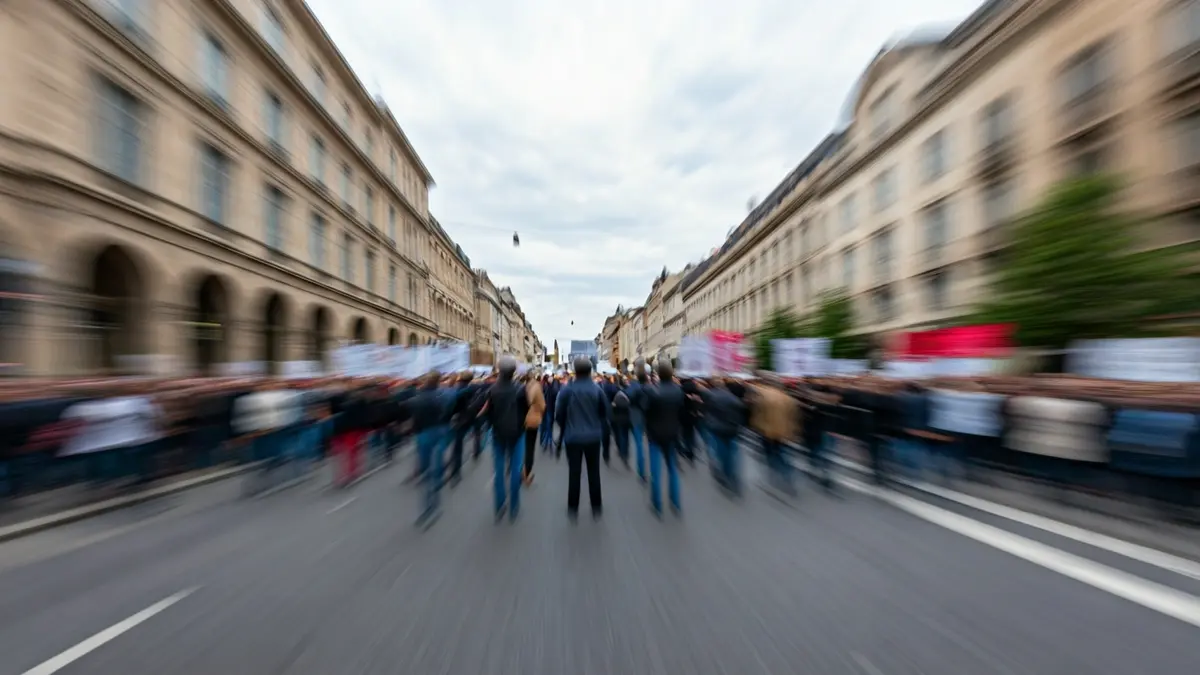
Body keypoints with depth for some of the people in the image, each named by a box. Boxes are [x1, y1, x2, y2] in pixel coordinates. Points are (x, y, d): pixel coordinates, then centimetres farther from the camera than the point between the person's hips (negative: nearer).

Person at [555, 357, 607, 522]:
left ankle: (573, 509, 18)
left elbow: (559, 413, -2)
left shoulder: (567, 389, -10)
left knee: (574, 473, 9)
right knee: (594, 472, 13)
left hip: (573, 437, -1)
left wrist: (564, 430, 15)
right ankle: (596, 508, 23)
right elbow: (605, 412, 1)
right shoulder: (597, 389, -6)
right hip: (593, 437, 1)